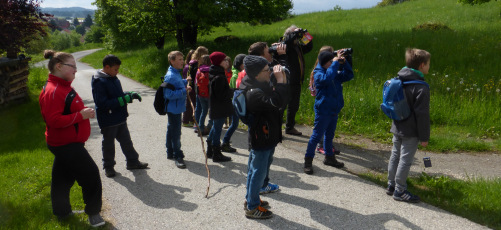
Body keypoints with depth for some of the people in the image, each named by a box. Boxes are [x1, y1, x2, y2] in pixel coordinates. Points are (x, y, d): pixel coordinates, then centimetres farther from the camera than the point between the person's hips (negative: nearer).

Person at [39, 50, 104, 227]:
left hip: (69, 143, 11)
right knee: (91, 175, -4)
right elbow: (54, 120, -28)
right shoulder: (52, 91, -22)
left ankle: (62, 212, 35)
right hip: (66, 145, -11)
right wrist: (81, 115, -25)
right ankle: (93, 212, 11)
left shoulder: (63, 86, 12)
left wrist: (85, 112, 8)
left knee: (63, 178, 20)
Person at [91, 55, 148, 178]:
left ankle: (133, 162, 30)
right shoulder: (99, 82, -20)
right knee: (108, 144, 8)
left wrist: (130, 94, -1)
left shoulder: (114, 78, 7)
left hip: (120, 118, 8)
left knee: (126, 141, 17)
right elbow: (102, 104, -26)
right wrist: (124, 100, -27)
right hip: (108, 120, -8)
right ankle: (108, 167, 24)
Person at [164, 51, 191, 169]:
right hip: (173, 109, -10)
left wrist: (185, 81, 8)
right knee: (176, 133, -3)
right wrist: (184, 90, -26)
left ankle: (170, 152, 32)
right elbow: (169, 94, -27)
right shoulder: (170, 76, -22)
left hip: (176, 108, 10)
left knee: (172, 130, 19)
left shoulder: (176, 73, 9)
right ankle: (177, 156, 6)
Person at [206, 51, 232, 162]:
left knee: (215, 127, 21)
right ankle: (216, 154, 10)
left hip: (214, 107, 10)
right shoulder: (219, 77, -23)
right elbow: (221, 95, -24)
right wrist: (233, 93, -12)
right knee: (217, 129, -1)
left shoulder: (215, 74, 9)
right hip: (219, 108, -10)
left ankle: (210, 151, 32)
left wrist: (230, 92, 9)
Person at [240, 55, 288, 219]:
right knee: (259, 171, 2)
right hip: (261, 137, -11)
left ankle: (250, 199, 39)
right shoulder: (254, 93, -28)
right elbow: (276, 102, -38)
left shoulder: (261, 86, 5)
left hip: (266, 136, 11)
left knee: (255, 169, 22)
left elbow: (278, 98, 13)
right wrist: (280, 81, -31)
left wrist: (282, 81, 1)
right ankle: (252, 207, 16)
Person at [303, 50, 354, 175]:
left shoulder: (336, 73, 9)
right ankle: (308, 160, 5)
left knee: (329, 135, 20)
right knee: (317, 135, -4)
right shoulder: (319, 74, -13)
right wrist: (335, 63, -26)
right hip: (323, 111, -8)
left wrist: (344, 63, -2)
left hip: (334, 110, 8)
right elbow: (327, 78, -34)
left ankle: (329, 157, 35)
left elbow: (349, 75, 13)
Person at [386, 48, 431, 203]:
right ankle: (400, 191, 11)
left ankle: (391, 185, 28)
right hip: (410, 132, -8)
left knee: (395, 156, 16)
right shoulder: (421, 87, -19)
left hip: (397, 128, 8)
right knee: (405, 160, 1)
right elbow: (422, 114, -18)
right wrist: (424, 137, -12)